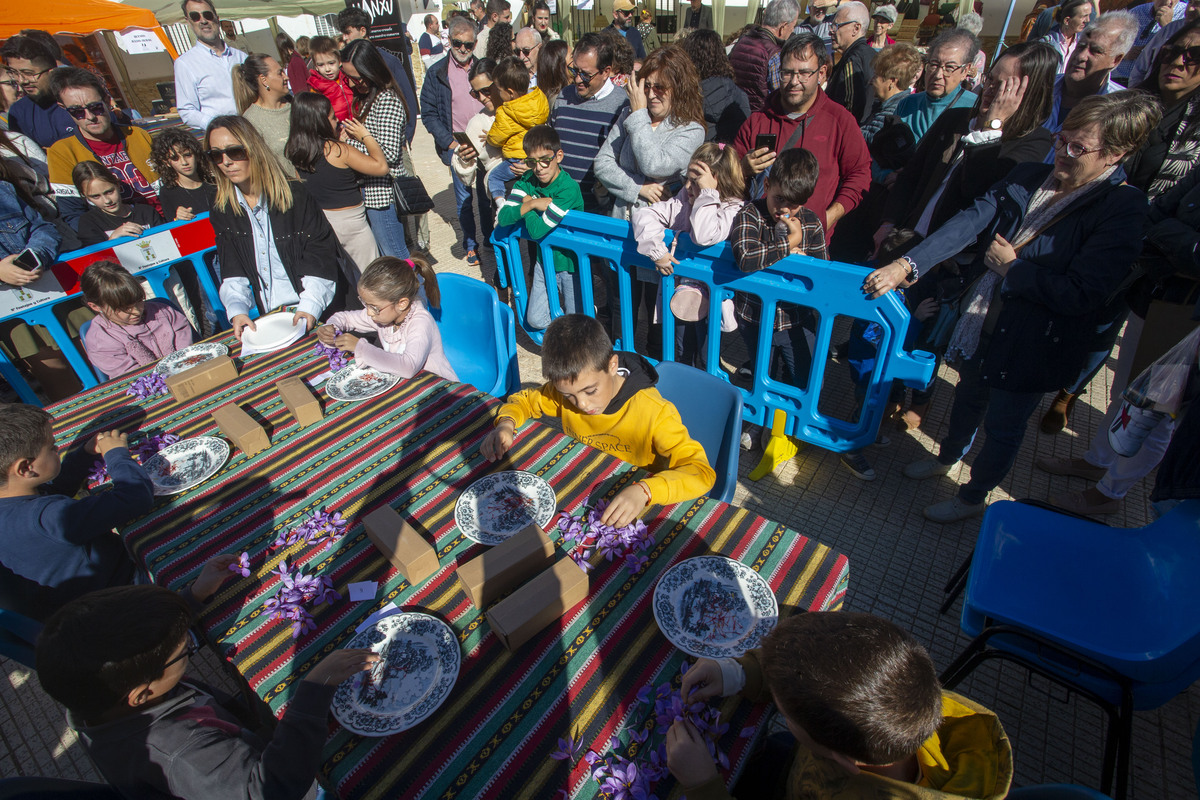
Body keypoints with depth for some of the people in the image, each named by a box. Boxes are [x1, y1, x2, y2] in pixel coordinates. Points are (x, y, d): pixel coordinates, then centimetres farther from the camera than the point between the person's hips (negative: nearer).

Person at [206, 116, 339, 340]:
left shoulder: (292, 193, -4)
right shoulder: (221, 211, 7)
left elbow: (320, 254, -7)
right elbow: (232, 272, 6)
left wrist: (310, 306, -19)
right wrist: (237, 311, -13)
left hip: (306, 313, -4)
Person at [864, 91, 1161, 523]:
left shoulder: (1124, 208, -18)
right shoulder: (1029, 177, -1)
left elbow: (1080, 294, -24)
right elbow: (969, 222, -13)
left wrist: (1012, 266, -17)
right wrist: (907, 264, -25)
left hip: (1035, 344, -5)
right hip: (984, 319, 6)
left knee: (1002, 426, 12)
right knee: (969, 396, 26)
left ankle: (973, 497, 36)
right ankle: (947, 458, 52)